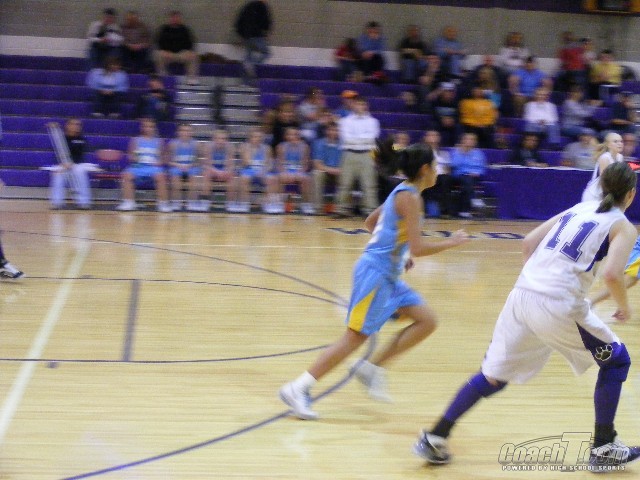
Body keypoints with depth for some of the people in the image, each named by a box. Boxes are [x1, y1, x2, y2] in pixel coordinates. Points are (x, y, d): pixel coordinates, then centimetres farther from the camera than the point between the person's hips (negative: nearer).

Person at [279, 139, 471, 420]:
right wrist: (452, 242, -7)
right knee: (355, 337, -9)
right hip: (376, 273, -10)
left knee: (427, 321, 6)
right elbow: (418, 248, -20)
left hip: (387, 275, 10)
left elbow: (370, 222, 26)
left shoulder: (402, 193, 14)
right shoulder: (410, 197, -15)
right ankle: (297, 389, -7)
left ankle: (373, 368, 8)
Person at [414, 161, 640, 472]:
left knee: (494, 376, 16)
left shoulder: (578, 209, 21)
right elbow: (611, 274, -14)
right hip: (559, 306, -6)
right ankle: (603, 449, 18)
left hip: (521, 295, 6)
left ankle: (435, 439, 11)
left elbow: (528, 243, 19)